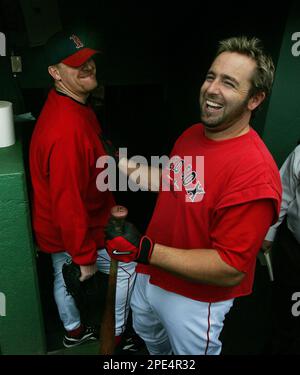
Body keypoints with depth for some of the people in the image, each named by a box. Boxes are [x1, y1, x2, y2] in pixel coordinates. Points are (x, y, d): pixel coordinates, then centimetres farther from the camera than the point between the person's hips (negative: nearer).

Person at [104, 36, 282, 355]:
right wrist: (129, 168, 2)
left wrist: (144, 250, -35)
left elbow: (230, 269, -31)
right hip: (150, 276, 8)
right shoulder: (191, 134, -5)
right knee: (150, 338, 35)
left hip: (194, 300, -8)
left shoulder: (254, 171, -32)